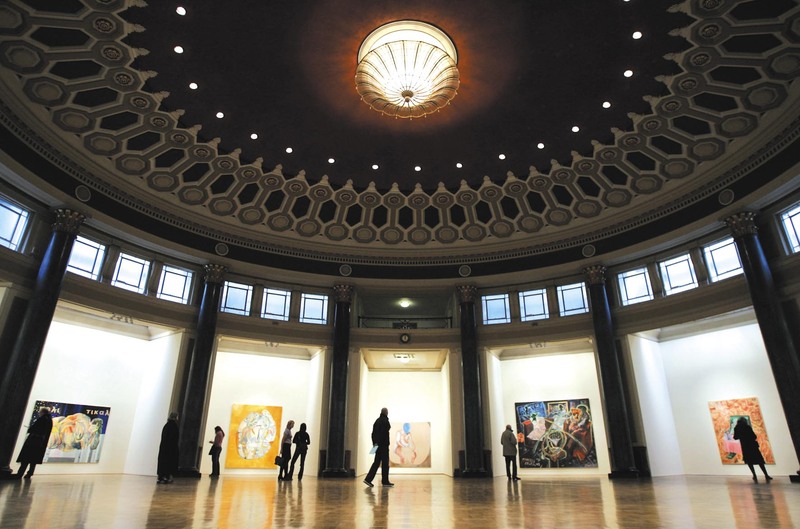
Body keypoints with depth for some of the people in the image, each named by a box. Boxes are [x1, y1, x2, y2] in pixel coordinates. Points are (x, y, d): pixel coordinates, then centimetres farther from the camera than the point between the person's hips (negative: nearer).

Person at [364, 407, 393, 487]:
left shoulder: (377, 420, 14)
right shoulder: (385, 420, -11)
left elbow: (373, 433, 15)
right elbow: (385, 433, -21)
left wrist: (374, 442, 15)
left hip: (378, 444, 8)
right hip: (383, 445, -8)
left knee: (376, 462, 11)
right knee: (385, 463, 1)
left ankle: (368, 479, 5)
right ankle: (385, 481, 6)